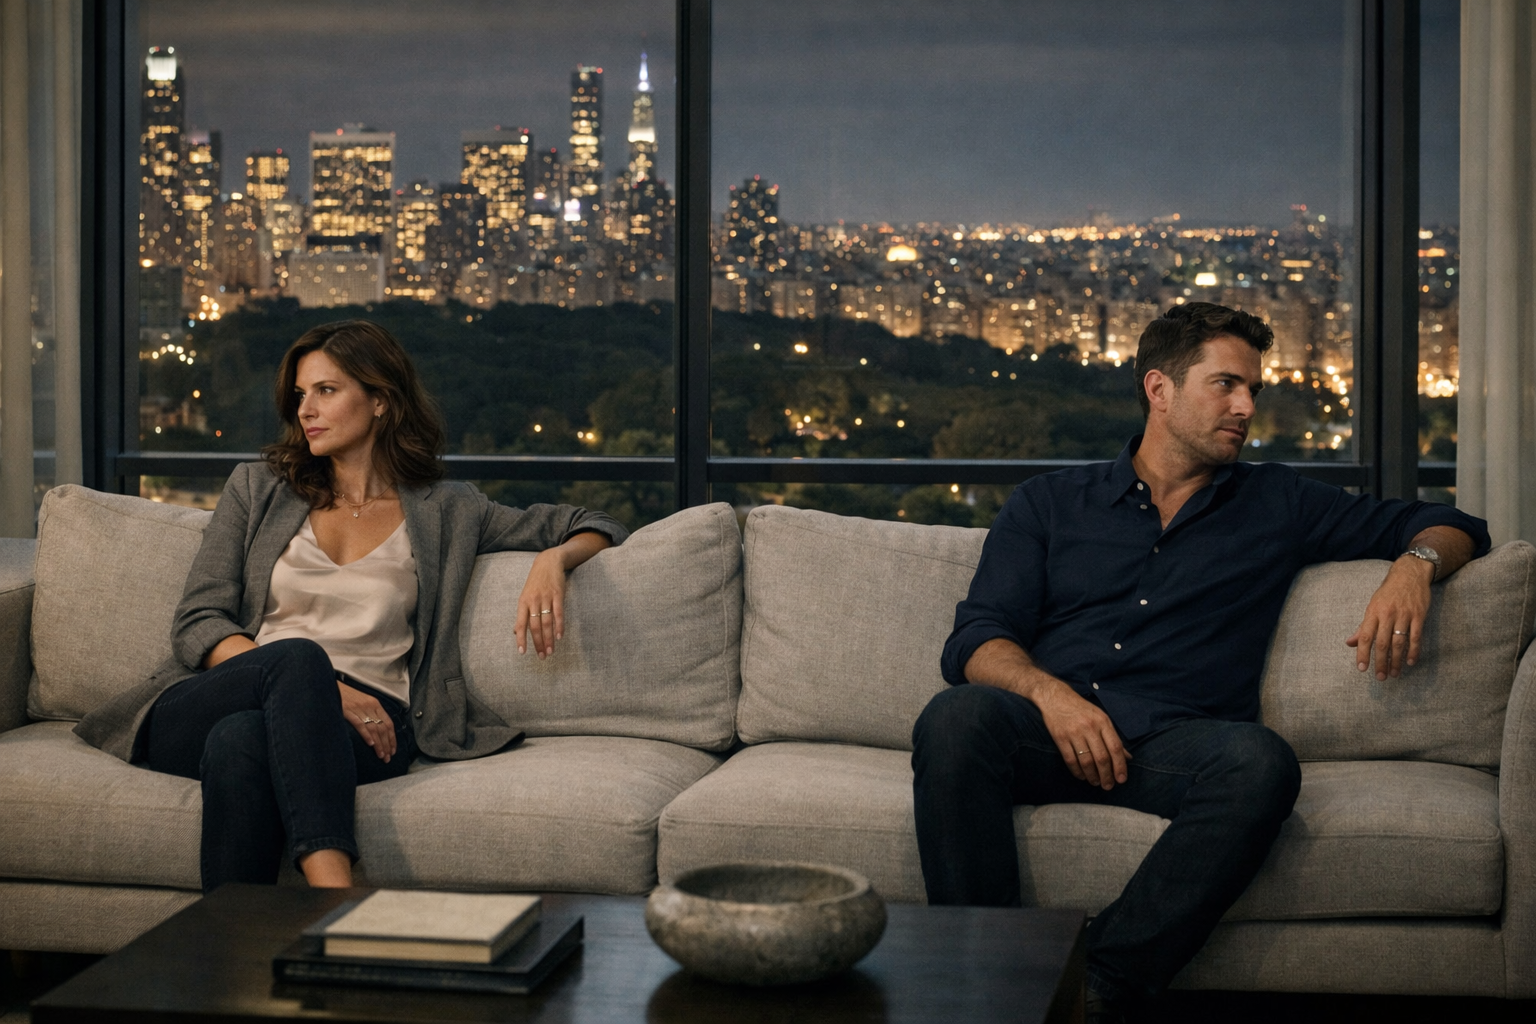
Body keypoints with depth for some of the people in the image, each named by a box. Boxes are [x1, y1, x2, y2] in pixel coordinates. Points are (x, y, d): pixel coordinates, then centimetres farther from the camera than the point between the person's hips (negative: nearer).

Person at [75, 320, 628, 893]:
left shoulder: (445, 512, 20)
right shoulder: (257, 490, 21)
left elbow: (591, 527, 26)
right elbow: (198, 624, 9)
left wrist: (553, 561, -1)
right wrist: (321, 687, -9)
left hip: (365, 724, -1)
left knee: (241, 738, -36)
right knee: (296, 657, -37)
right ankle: (334, 904, -51)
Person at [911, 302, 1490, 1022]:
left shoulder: (1277, 504, 24)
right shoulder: (1048, 504, 21)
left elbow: (1453, 527, 28)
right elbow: (975, 639, 9)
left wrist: (1413, 565, 3)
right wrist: (1050, 692, -13)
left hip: (1175, 743, 0)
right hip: (1051, 733, 0)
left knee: (1259, 761, -35)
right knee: (956, 717, -34)